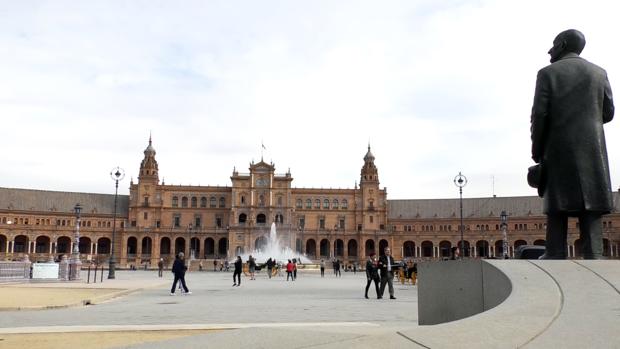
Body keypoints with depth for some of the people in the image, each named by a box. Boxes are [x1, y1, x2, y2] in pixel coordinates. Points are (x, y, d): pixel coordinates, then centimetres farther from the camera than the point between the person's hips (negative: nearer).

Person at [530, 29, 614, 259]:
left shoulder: (547, 73, 1)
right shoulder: (599, 72, 11)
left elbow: (539, 115, -7)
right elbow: (608, 113, 11)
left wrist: (536, 151, -1)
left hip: (559, 148, -2)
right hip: (591, 149, 2)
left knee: (557, 205, 0)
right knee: (590, 205, 0)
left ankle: (555, 255, -3)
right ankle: (593, 256, -6)